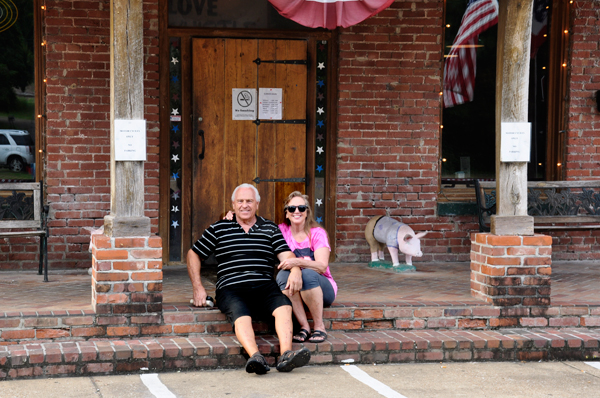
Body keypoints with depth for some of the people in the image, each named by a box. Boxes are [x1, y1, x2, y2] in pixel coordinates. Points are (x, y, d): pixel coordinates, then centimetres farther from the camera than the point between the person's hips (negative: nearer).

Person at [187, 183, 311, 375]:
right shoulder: (219, 229, 15)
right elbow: (193, 255, 18)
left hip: (265, 287, 2)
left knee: (284, 306, -31)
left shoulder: (270, 228, 19)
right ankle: (255, 357, -57)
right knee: (242, 316, -35)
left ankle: (286, 354, -48)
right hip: (231, 289, -2)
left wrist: (295, 271, -17)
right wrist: (198, 288, 7)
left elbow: (286, 255, 7)